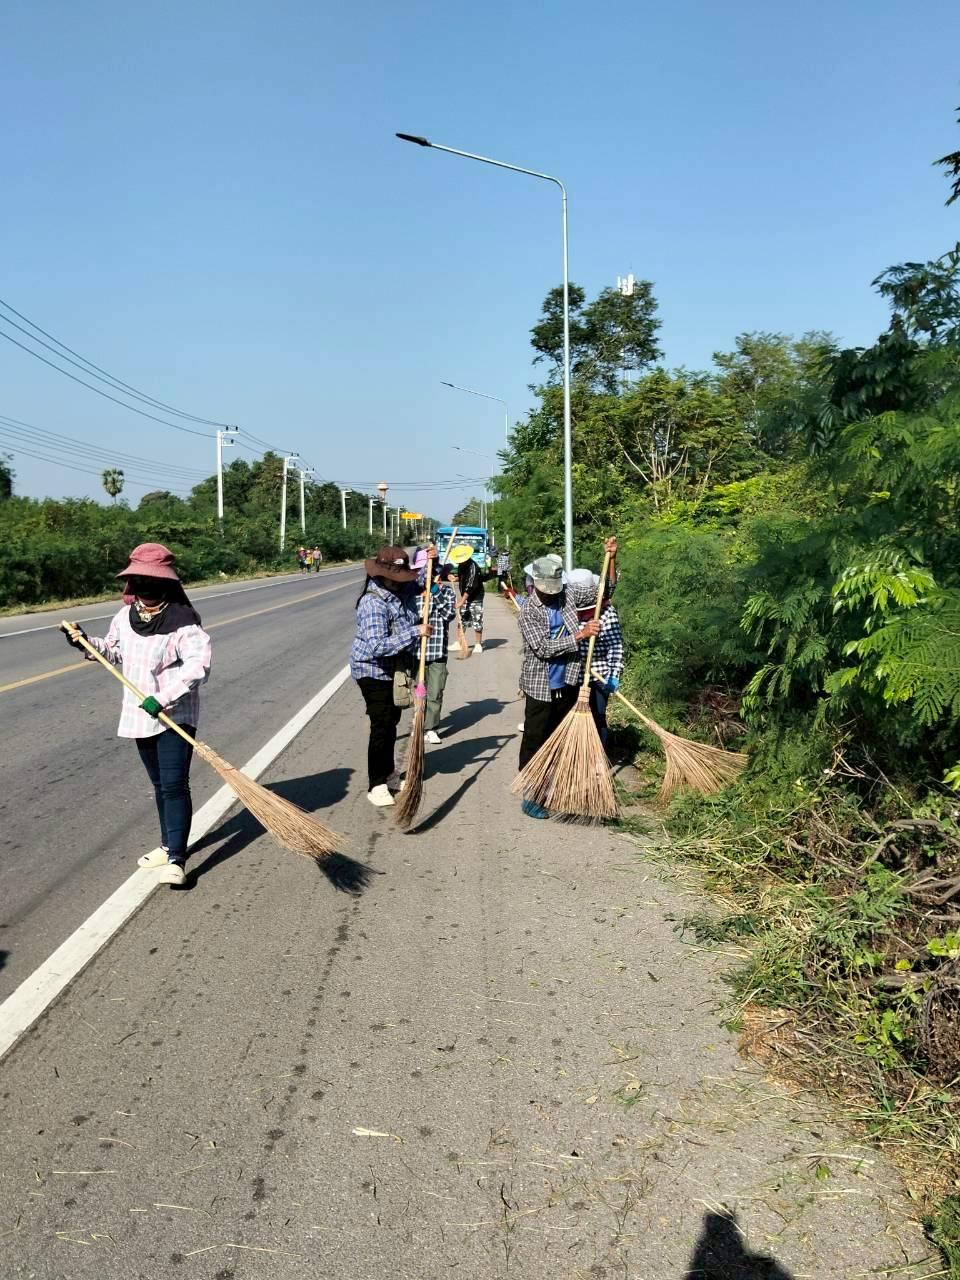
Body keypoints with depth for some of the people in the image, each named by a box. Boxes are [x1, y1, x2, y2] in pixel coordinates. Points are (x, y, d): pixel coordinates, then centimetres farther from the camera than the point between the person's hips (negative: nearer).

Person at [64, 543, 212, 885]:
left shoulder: (182, 621, -18)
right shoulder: (125, 616, 6)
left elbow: (199, 665, -28)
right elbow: (115, 651, 23)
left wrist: (163, 698, -33)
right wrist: (87, 643, 5)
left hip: (175, 714, -7)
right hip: (140, 715, 8)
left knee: (174, 784, -11)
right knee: (159, 784, 18)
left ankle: (176, 859, -8)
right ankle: (168, 845, 32)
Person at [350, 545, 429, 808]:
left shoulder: (402, 590, -2)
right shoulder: (373, 603, -28)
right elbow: (378, 646, -37)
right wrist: (415, 632, -37)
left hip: (395, 668, 9)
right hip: (373, 670, -8)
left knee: (392, 720, 19)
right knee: (381, 725, -7)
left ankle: (388, 773, 36)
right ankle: (376, 786, 4)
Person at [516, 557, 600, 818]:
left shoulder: (565, 597, 2)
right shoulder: (528, 613, -12)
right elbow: (544, 648, -22)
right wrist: (580, 635, -25)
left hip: (567, 685, 6)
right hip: (540, 687, -5)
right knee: (534, 742, 1)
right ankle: (530, 797, 9)